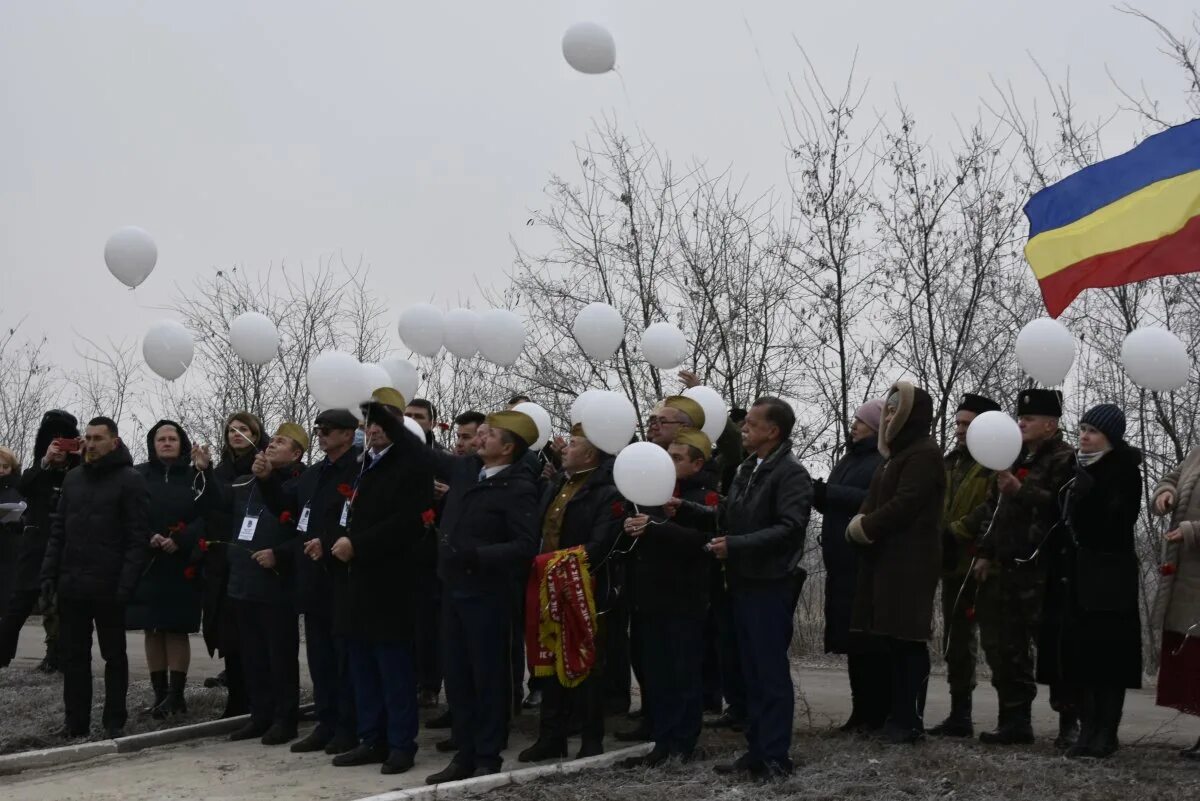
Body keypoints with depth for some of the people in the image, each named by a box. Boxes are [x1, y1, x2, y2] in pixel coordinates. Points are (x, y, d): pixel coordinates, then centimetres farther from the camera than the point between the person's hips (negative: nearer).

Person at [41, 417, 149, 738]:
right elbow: (58, 529, 15)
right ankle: (76, 719, 17)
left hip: (108, 587, -6)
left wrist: (126, 583, -18)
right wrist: (49, 572, 5)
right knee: (73, 655, 9)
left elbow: (138, 537, -11)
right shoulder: (73, 478, 13)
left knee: (114, 655, 6)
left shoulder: (130, 480, -6)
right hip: (71, 584, 6)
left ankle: (114, 721, 13)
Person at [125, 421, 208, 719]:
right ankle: (159, 693, 11)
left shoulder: (194, 477, 4)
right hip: (147, 564, 2)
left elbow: (206, 516, -4)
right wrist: (148, 538, -17)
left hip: (182, 566, -2)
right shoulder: (138, 476, 8)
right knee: (153, 631, 4)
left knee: (177, 630, -2)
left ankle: (176, 694, 2)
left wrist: (179, 541, -17)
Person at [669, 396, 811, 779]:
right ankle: (757, 750, 21)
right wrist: (684, 508, 2)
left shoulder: (791, 473, -12)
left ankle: (775, 757, 6)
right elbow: (724, 515, 15)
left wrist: (735, 545, -24)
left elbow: (789, 528, -22)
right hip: (744, 583, 8)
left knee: (772, 672, -1)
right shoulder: (747, 470, 16)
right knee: (752, 671, 13)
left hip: (771, 585, -8)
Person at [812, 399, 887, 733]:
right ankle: (861, 711, 18)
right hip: (843, 565, 9)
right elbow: (835, 504, 22)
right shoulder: (851, 459, 19)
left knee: (871, 642, -5)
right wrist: (819, 493, 1)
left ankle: (878, 714, 3)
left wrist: (830, 493, -18)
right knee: (852, 640, 11)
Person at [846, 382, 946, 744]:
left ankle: (911, 720, -3)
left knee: (909, 638, -7)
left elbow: (904, 504, -19)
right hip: (886, 558, 9)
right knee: (895, 638, 9)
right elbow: (874, 500, 17)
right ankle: (898, 713, 13)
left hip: (910, 561, -9)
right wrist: (860, 525, -3)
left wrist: (866, 528, -8)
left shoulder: (924, 454, -9)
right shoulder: (897, 454, 21)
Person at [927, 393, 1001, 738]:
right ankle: (960, 715, 20)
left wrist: (953, 532, -19)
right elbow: (937, 507, 17)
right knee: (956, 641, 12)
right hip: (954, 565, 8)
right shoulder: (950, 463, 17)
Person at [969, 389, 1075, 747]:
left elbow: (1062, 505, -20)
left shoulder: (1064, 460, -5)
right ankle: (1016, 720, 18)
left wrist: (1020, 491, -20)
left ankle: (1069, 723, 6)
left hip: (1043, 571, -8)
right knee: (1003, 647, 9)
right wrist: (984, 553, 12)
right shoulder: (1012, 458, 19)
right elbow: (992, 507, 19)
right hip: (1004, 569, 8)